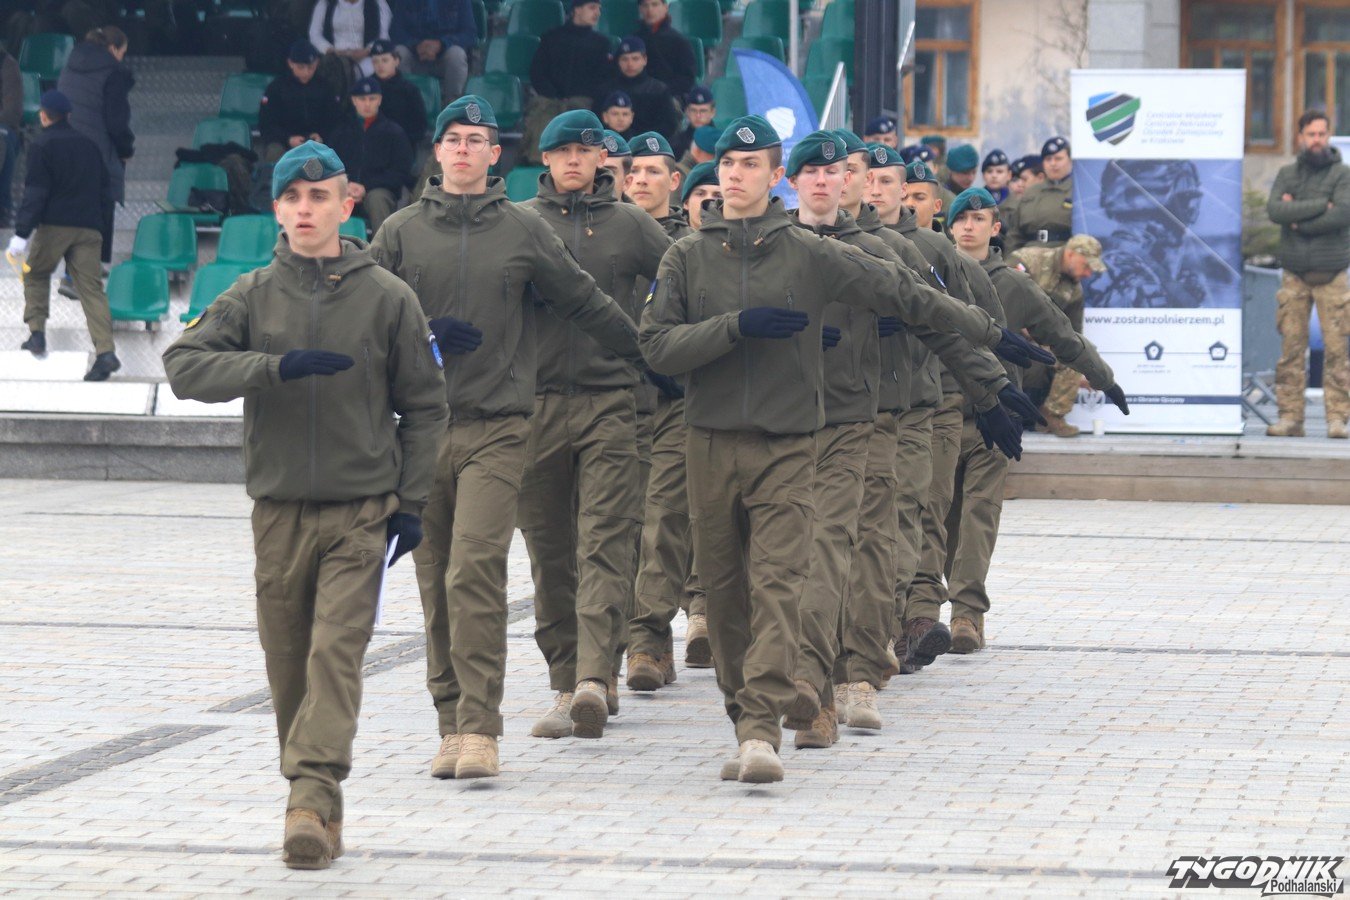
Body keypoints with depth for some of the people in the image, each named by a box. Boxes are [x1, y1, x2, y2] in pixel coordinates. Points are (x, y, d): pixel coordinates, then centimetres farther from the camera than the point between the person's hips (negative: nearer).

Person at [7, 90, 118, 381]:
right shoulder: (89, 146, 16)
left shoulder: (41, 145, -2)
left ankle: (37, 333, 6)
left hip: (53, 226, -4)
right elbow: (105, 192, 21)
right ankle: (105, 351, -16)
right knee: (91, 286, -2)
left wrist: (21, 233, -12)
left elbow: (35, 193, -10)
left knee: (36, 274, 19)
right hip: (88, 227, 4)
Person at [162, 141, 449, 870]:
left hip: (362, 509, -2)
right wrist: (279, 365, -20)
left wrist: (411, 501, 1)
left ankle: (314, 796, -22)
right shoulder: (254, 295, 5)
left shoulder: (387, 298, 2)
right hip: (279, 507, 2)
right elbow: (184, 366, -8)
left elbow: (423, 406, 7)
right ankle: (315, 803, 16)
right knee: (288, 663, 6)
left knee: (336, 652, -15)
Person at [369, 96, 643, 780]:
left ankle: (480, 729, -17)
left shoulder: (523, 231, 7)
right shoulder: (402, 231, 9)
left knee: (475, 569, -15)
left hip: (497, 426, -2)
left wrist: (646, 355, 22)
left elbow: (583, 302, 17)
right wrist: (423, 333, -9)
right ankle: (452, 727, 11)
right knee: (435, 581, 4)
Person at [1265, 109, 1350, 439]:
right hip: (1295, 275, 2)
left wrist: (1298, 220, -8)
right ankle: (1290, 417, 1)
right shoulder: (1287, 174, 11)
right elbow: (1274, 210, -7)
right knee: (1291, 348, -1)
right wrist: (1320, 206, -12)